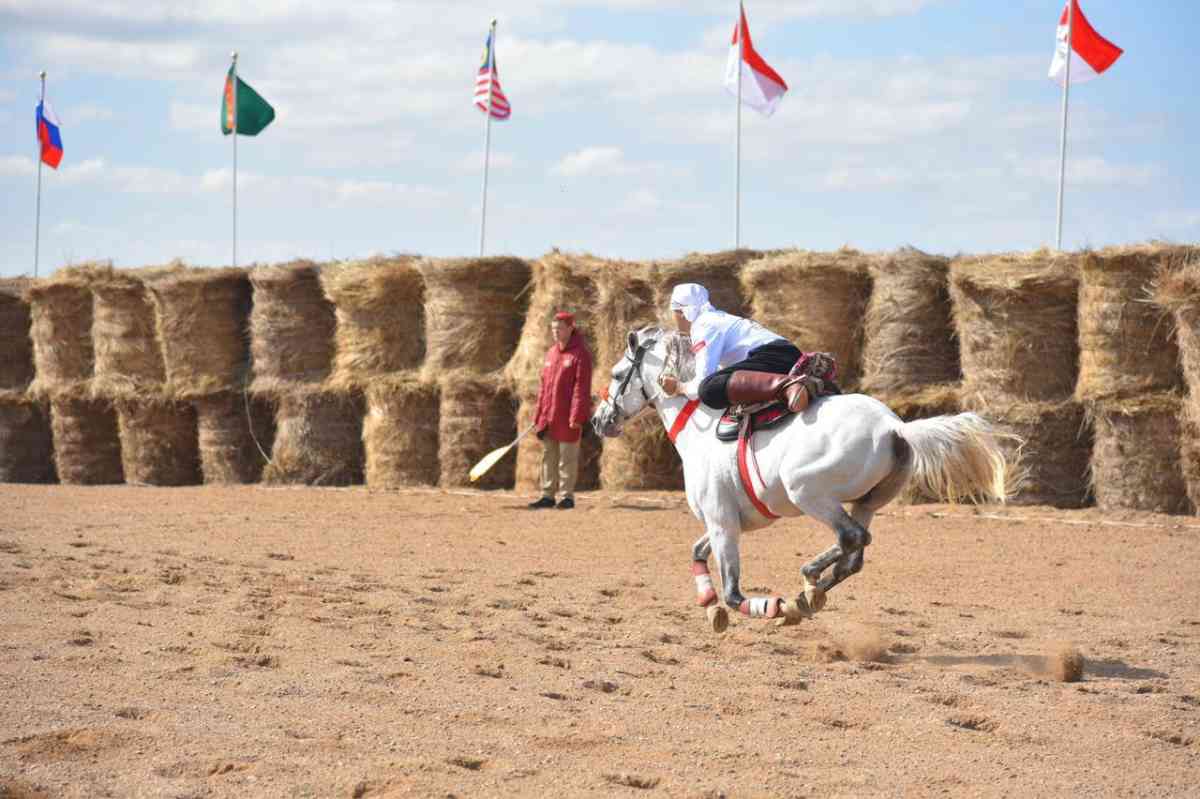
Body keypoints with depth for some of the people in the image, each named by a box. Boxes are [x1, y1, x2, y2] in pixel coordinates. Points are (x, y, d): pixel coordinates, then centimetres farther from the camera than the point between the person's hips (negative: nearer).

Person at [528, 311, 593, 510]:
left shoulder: (580, 354, -8)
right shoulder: (551, 353, 14)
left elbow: (581, 387, -13)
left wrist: (576, 416, -19)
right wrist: (538, 415, 14)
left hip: (567, 418, -7)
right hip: (548, 417, 7)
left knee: (567, 457, -1)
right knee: (548, 456, 10)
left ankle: (567, 496, 5)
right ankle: (547, 495, 16)